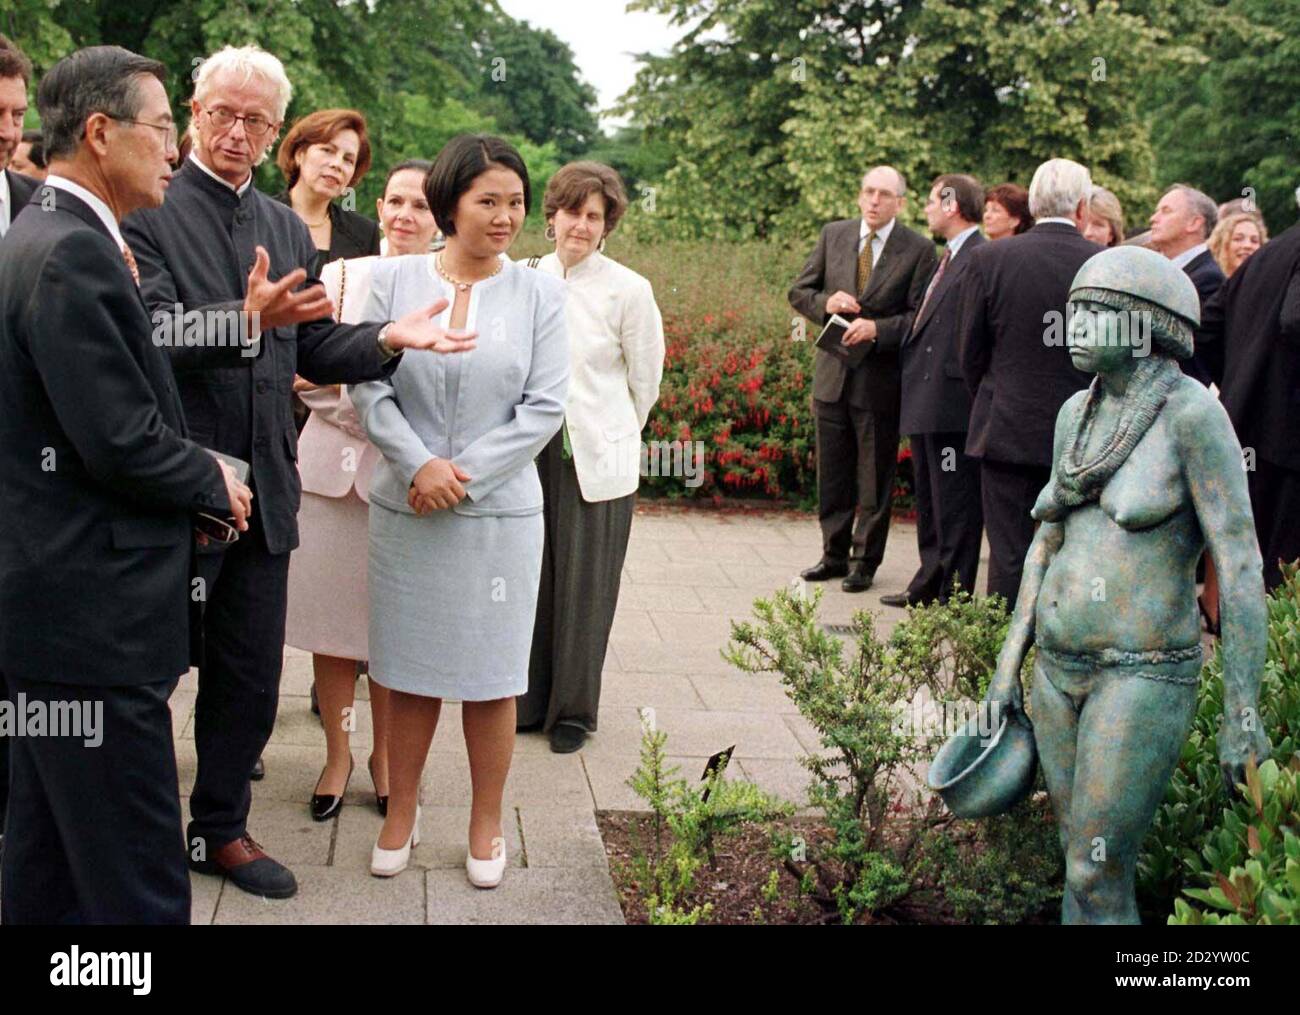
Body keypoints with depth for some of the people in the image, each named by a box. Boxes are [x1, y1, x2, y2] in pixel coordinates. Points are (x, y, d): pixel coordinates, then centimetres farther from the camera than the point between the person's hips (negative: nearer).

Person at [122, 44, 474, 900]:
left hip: (263, 483, 6)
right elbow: (156, 335, -20)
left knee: (251, 675, 15)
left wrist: (388, 339, -6)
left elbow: (311, 349, 12)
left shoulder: (288, 229, 12)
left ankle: (221, 829, 31)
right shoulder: (149, 212, -8)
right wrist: (248, 316, -36)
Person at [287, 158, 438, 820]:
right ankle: (337, 754, 25)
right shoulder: (339, 278, 3)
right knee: (333, 619, 9)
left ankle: (384, 754, 26)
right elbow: (310, 378, 0)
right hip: (334, 468, 1)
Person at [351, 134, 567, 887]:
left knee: (491, 674, 8)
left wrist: (464, 474, -11)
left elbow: (545, 407, -5)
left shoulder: (540, 294, 0)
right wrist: (421, 466, -14)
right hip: (406, 510, 1)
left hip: (499, 511, 0)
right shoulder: (394, 281, 1)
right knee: (410, 670, 10)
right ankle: (402, 813, 27)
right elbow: (371, 389, -1)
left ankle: (487, 824, 23)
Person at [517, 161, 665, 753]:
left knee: (585, 587, 4)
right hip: (530, 452, 3)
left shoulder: (628, 290, -5)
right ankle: (527, 700, 22)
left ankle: (573, 710, 17)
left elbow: (645, 379, 5)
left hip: (596, 458, -3)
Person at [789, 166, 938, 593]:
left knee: (875, 478, 7)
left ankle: (864, 561, 18)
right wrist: (825, 302, -12)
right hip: (832, 375, 4)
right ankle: (834, 554, 26)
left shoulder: (918, 250, -7)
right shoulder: (833, 236, 5)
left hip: (881, 379, -4)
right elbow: (799, 291, 9)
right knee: (832, 473, 13)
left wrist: (877, 328, -23)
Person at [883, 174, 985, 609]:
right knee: (930, 502, 18)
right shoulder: (948, 258, 18)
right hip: (925, 400, 11)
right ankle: (929, 584, 29)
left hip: (953, 401, -10)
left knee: (955, 503, -2)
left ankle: (955, 593, 5)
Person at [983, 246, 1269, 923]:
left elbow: (1240, 566, -15)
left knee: (1096, 879, -4)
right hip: (1059, 671, 7)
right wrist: (1008, 666, 13)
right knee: (1084, 860, 14)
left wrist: (1242, 716, -15)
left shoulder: (1193, 412, -14)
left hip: (1144, 677, -7)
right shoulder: (1077, 414, 7)